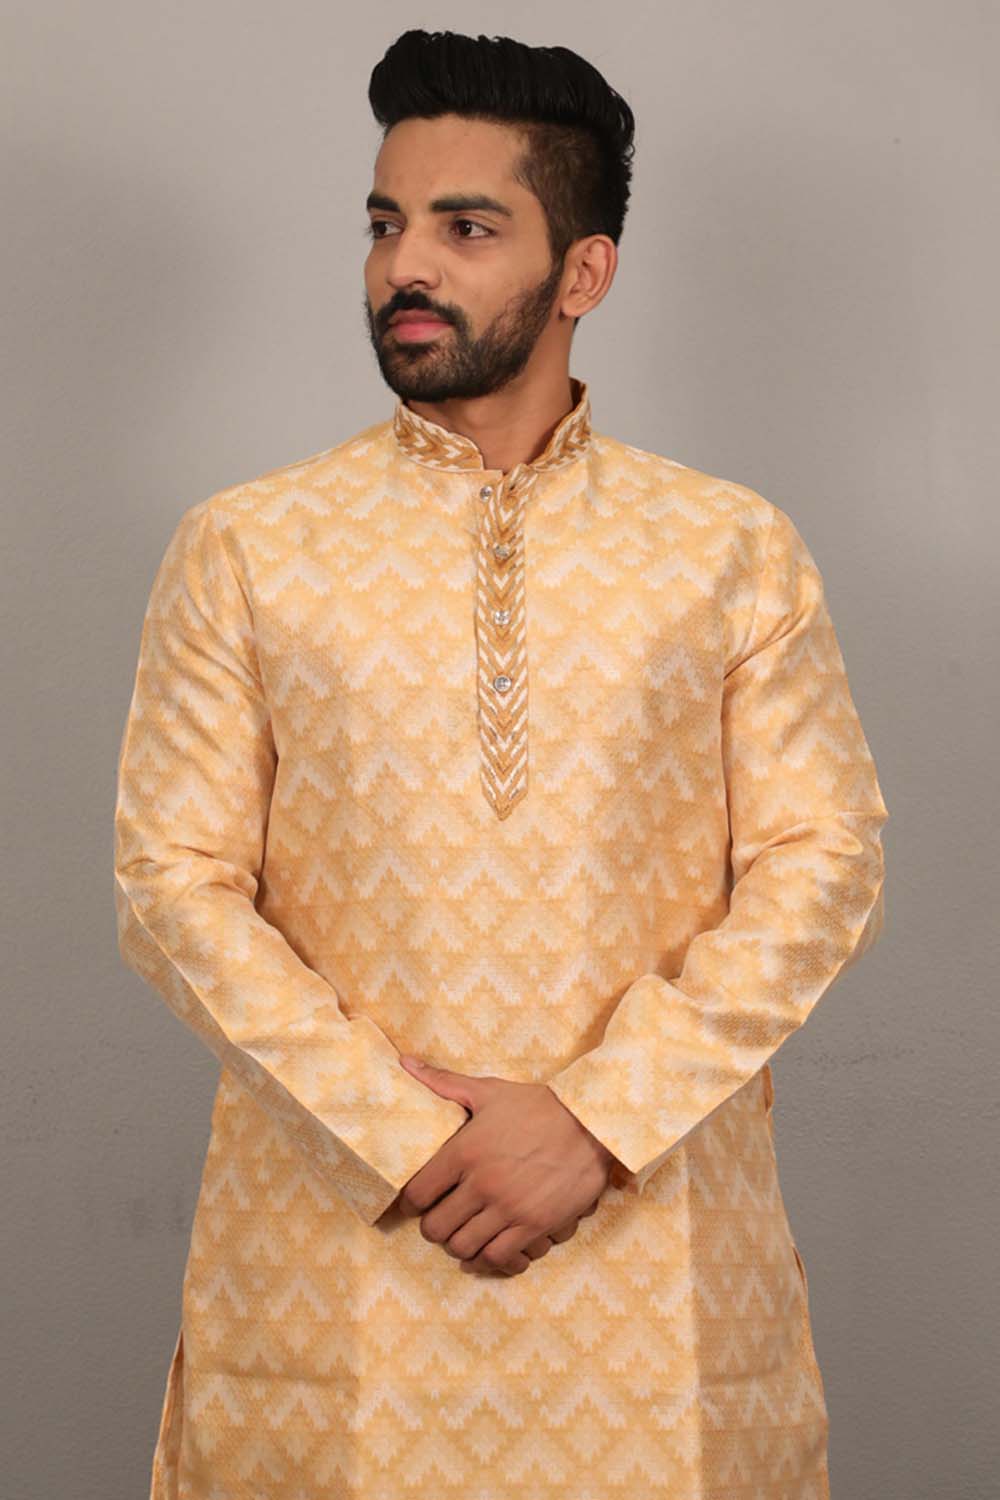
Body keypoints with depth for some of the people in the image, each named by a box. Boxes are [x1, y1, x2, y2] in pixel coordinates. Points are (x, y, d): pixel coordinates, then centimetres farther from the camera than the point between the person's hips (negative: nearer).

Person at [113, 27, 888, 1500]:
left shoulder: (739, 550, 2)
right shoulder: (240, 549, 1)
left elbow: (823, 864, -2)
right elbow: (173, 880, -3)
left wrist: (597, 1118, -12)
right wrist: (405, 1132, -12)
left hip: (656, 1242, 0)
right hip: (332, 1239, 0)